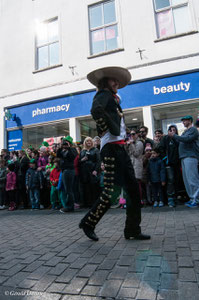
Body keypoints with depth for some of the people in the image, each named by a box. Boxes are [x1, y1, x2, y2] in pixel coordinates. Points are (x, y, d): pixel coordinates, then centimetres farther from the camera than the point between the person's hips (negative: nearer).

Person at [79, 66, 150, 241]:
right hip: (112, 148, -10)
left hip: (120, 149, 10)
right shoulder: (104, 94, 0)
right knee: (110, 192, -7)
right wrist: (109, 130, -16)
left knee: (133, 189, 7)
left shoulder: (112, 99, 27)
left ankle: (133, 230, 16)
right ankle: (88, 223, 13)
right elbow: (96, 110, -23)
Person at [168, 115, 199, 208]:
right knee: (187, 179, 8)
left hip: (190, 156, -9)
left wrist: (174, 135, -13)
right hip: (184, 157, 9)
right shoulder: (185, 131, 26)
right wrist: (174, 136, 5)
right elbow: (180, 141, 18)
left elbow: (187, 139, -17)